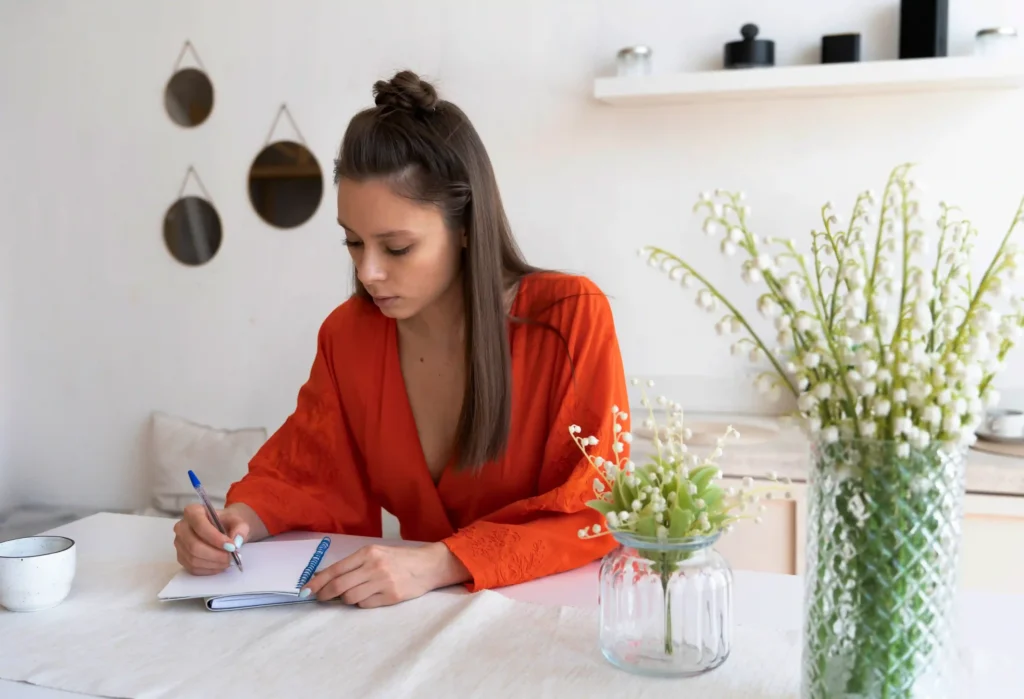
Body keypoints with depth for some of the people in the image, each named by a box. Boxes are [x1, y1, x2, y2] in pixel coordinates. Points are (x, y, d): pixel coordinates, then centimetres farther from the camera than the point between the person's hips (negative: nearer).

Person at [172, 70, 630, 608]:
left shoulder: (571, 317, -15)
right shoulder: (348, 332, -2)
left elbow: (595, 514, -16)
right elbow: (308, 474, 6)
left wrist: (440, 563, -29)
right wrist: (240, 519, -15)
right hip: (428, 612, 4)